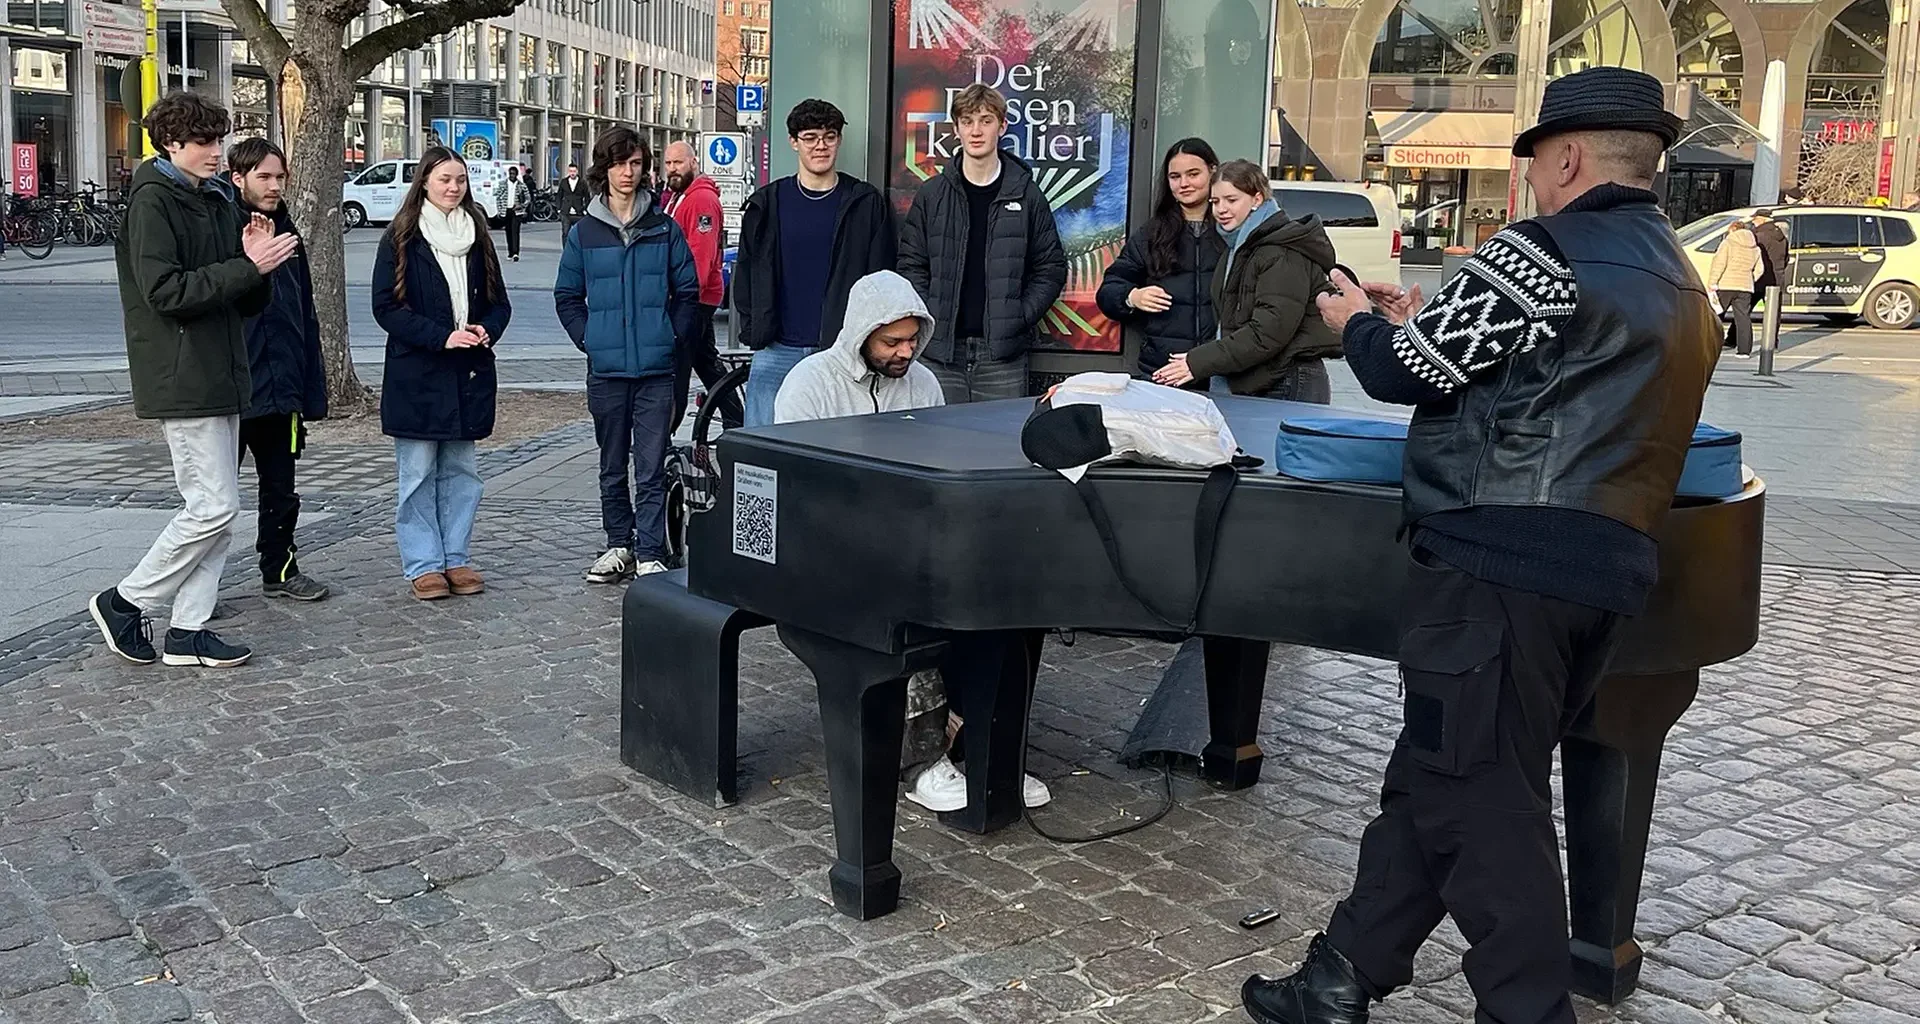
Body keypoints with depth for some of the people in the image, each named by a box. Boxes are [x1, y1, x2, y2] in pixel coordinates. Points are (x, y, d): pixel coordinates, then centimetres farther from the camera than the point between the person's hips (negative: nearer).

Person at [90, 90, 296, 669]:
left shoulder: (217, 200, 17)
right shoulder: (153, 201, -9)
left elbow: (250, 302, 17)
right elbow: (164, 291, -20)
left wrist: (256, 262, -4)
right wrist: (247, 267, -20)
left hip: (222, 377, 9)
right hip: (183, 379, -9)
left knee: (218, 508, 9)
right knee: (214, 507, -9)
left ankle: (188, 630, 16)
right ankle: (124, 603, 7)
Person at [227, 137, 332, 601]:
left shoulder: (286, 231, 12)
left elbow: (306, 316, 15)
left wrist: (311, 392, 13)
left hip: (280, 390, 6)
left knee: (281, 489, 15)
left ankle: (280, 570, 28)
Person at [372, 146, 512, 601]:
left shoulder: (477, 235, 10)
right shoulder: (401, 239, -3)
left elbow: (499, 301, 14)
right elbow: (386, 307, -7)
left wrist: (486, 331, -8)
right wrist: (442, 336, -17)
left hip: (469, 374, 4)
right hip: (416, 375, -4)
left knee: (461, 471, 9)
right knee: (419, 473, 0)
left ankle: (456, 558, 18)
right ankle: (423, 564, 8)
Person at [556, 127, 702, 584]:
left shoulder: (665, 228, 2)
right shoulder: (584, 233, 4)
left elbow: (687, 290, 8)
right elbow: (567, 296, 11)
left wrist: (673, 338, 0)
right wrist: (588, 339, 2)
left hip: (656, 368, -2)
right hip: (606, 368, 2)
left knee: (651, 469, -3)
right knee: (612, 466, 13)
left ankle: (650, 555, 3)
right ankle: (619, 545, 25)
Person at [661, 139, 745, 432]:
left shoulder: (702, 199, -14)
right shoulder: (674, 197, 18)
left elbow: (701, 255, -22)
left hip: (694, 299, -11)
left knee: (676, 367, -8)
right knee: (708, 362, 17)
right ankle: (735, 422, 25)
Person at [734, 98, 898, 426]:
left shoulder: (866, 203, 5)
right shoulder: (767, 203, 10)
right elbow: (745, 270, 14)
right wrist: (752, 331, 3)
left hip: (842, 350, -2)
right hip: (776, 350, 2)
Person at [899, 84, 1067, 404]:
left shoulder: (1026, 195, 4)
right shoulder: (931, 195, 7)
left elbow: (1051, 268, 5)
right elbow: (911, 266, 7)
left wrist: (1020, 318, -7)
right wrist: (930, 320, -5)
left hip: (1003, 354, -1)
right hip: (941, 350, 1)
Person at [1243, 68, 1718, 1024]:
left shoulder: (1543, 253, -10)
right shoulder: (1681, 286, 19)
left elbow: (1405, 371, -7)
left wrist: (1360, 323, 15)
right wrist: (1425, 320, 29)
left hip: (1501, 560, -10)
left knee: (1480, 801, 0)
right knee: (1435, 777, 14)